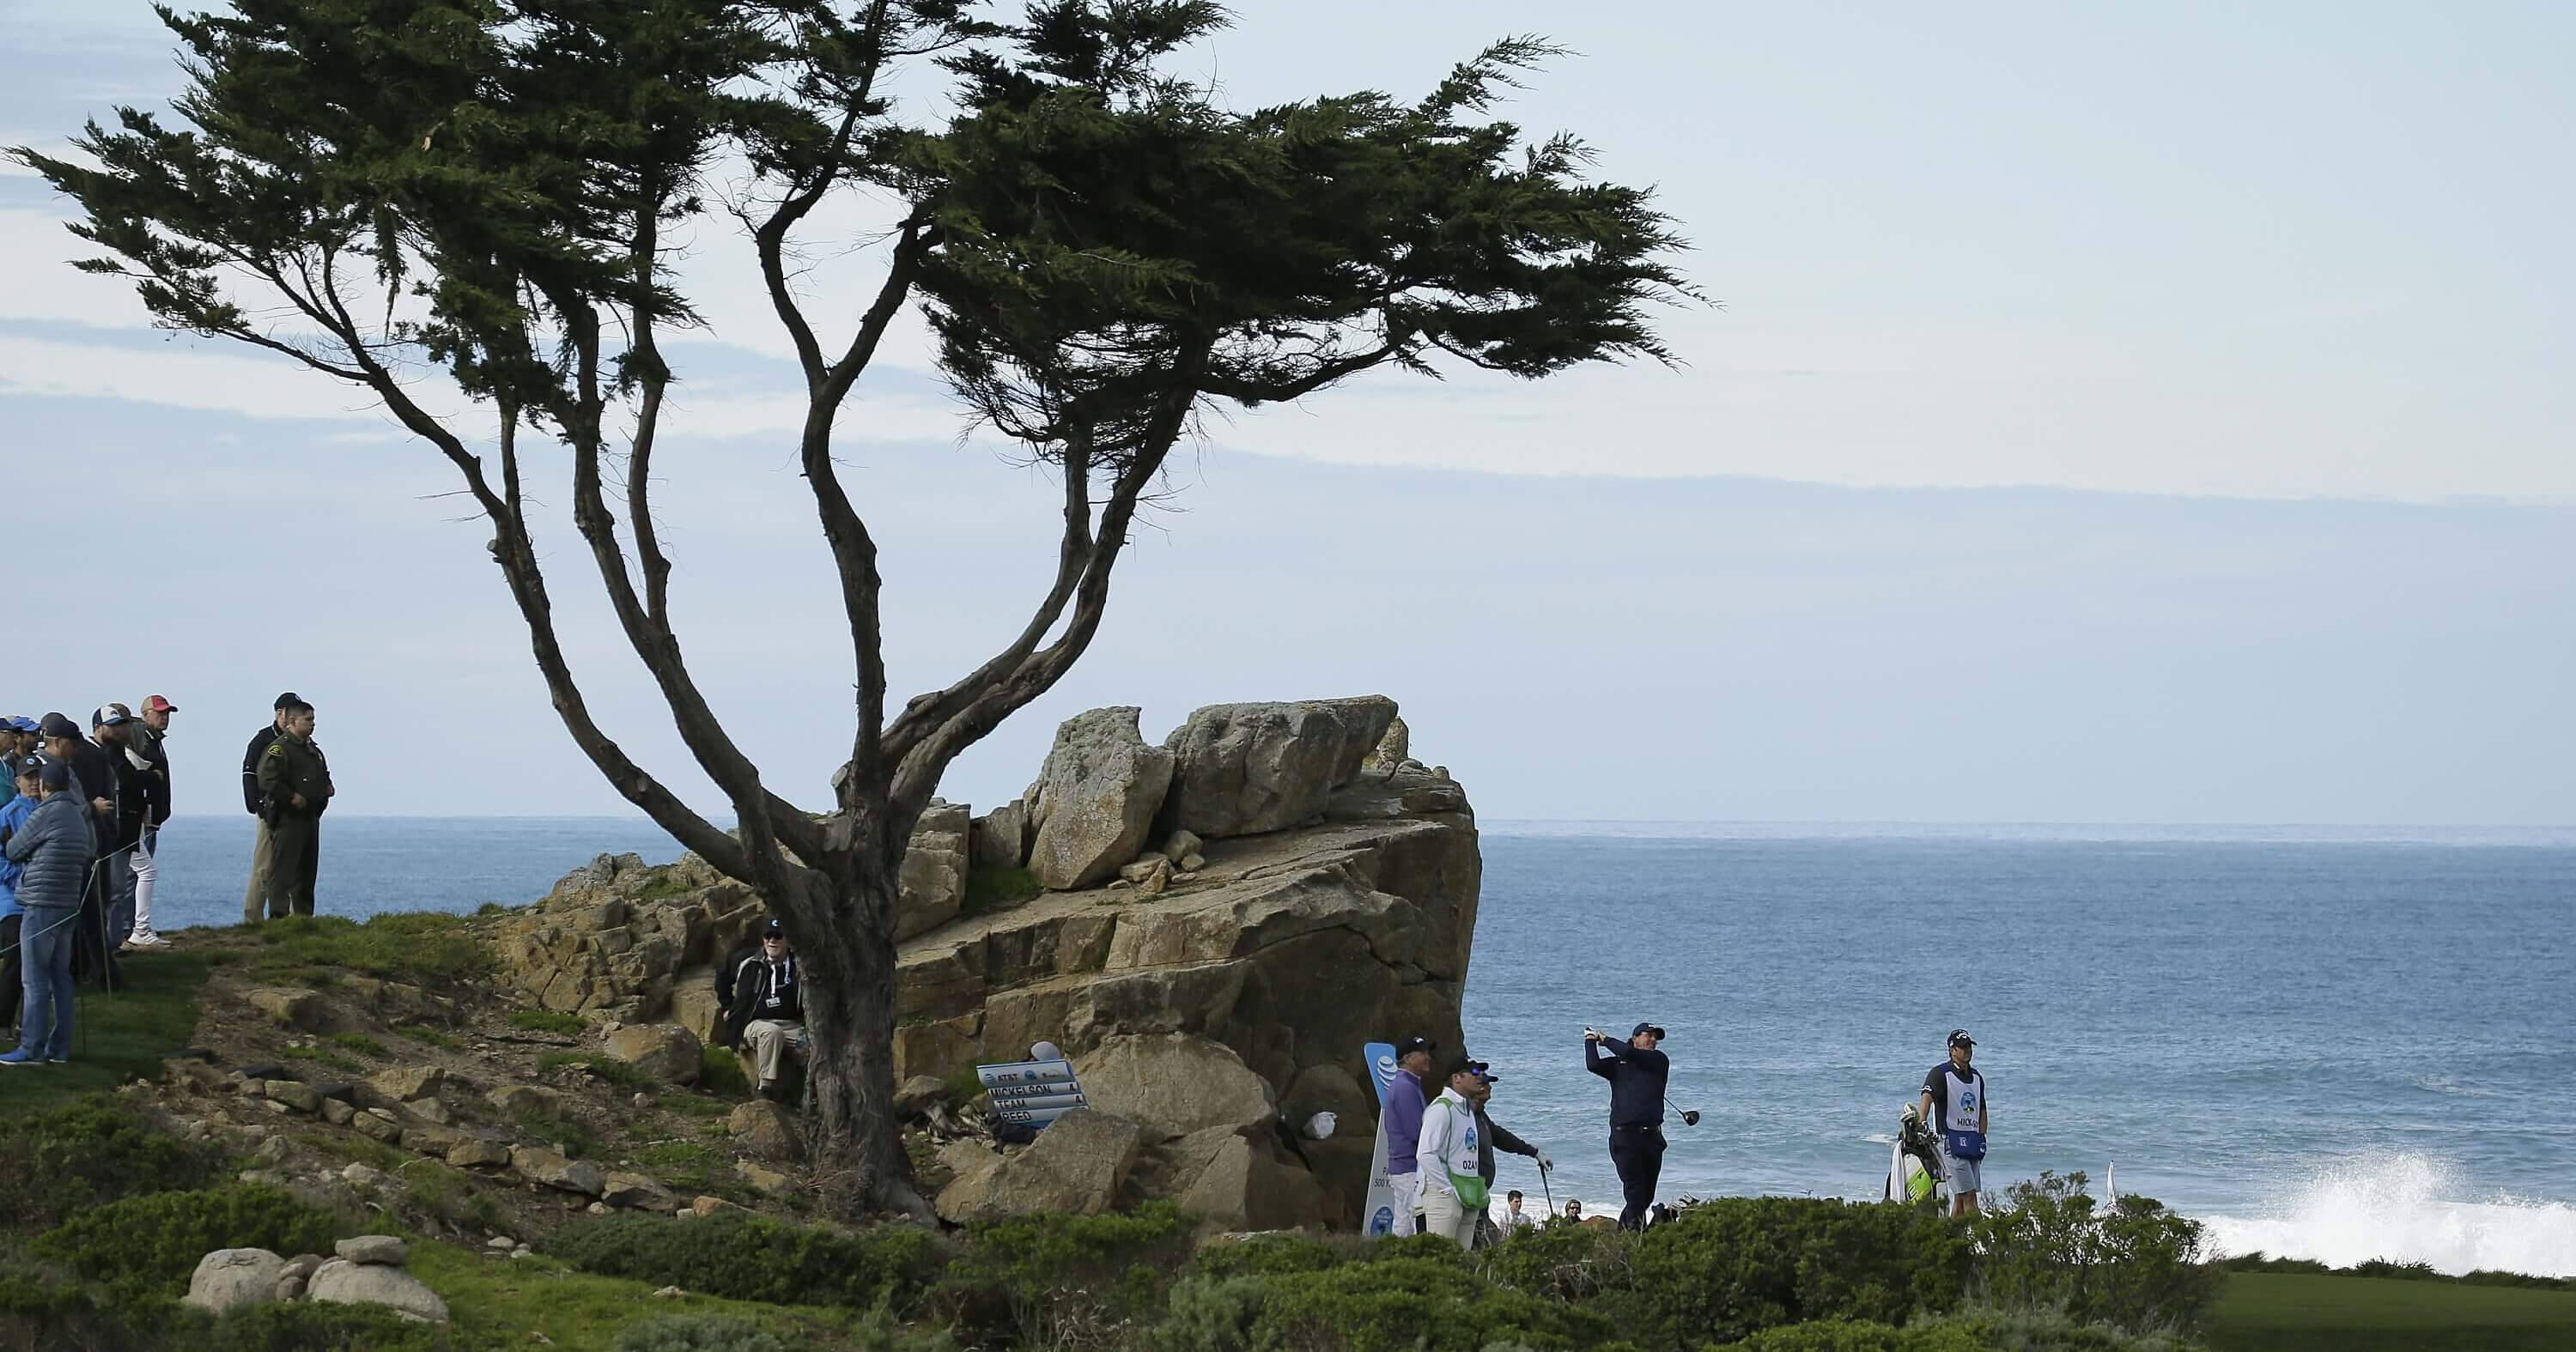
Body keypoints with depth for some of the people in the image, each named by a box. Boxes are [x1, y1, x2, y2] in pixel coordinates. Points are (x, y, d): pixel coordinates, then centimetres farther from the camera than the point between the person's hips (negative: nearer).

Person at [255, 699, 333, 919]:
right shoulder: (278, 748, -10)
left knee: (308, 870, 11)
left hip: (311, 818, 9)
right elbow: (268, 781, -19)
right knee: (283, 869, -10)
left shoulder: (313, 751, 18)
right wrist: (291, 797, -21)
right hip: (287, 820, -9)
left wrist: (326, 789, 12)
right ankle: (280, 914, -13)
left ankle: (304, 915, 17)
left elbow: (324, 778, 33)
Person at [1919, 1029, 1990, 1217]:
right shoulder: (1940, 1074, -6)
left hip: (1972, 1142, 7)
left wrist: (1982, 1139, 19)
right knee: (1968, 1195, -13)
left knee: (1960, 1198, 6)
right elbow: (1927, 1097, -20)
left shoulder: (1976, 1078, 17)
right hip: (1950, 1141, -7)